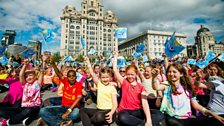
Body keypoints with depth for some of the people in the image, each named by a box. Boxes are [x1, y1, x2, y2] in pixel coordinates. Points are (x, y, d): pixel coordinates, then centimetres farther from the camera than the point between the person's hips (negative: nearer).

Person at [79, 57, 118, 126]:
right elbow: (93, 74, -7)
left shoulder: (112, 88, -6)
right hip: (99, 110, 5)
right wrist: (88, 64, -13)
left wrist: (111, 113, -28)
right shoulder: (99, 84, 4)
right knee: (82, 110, -8)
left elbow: (115, 104, -10)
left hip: (109, 111, -5)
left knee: (99, 116, -36)